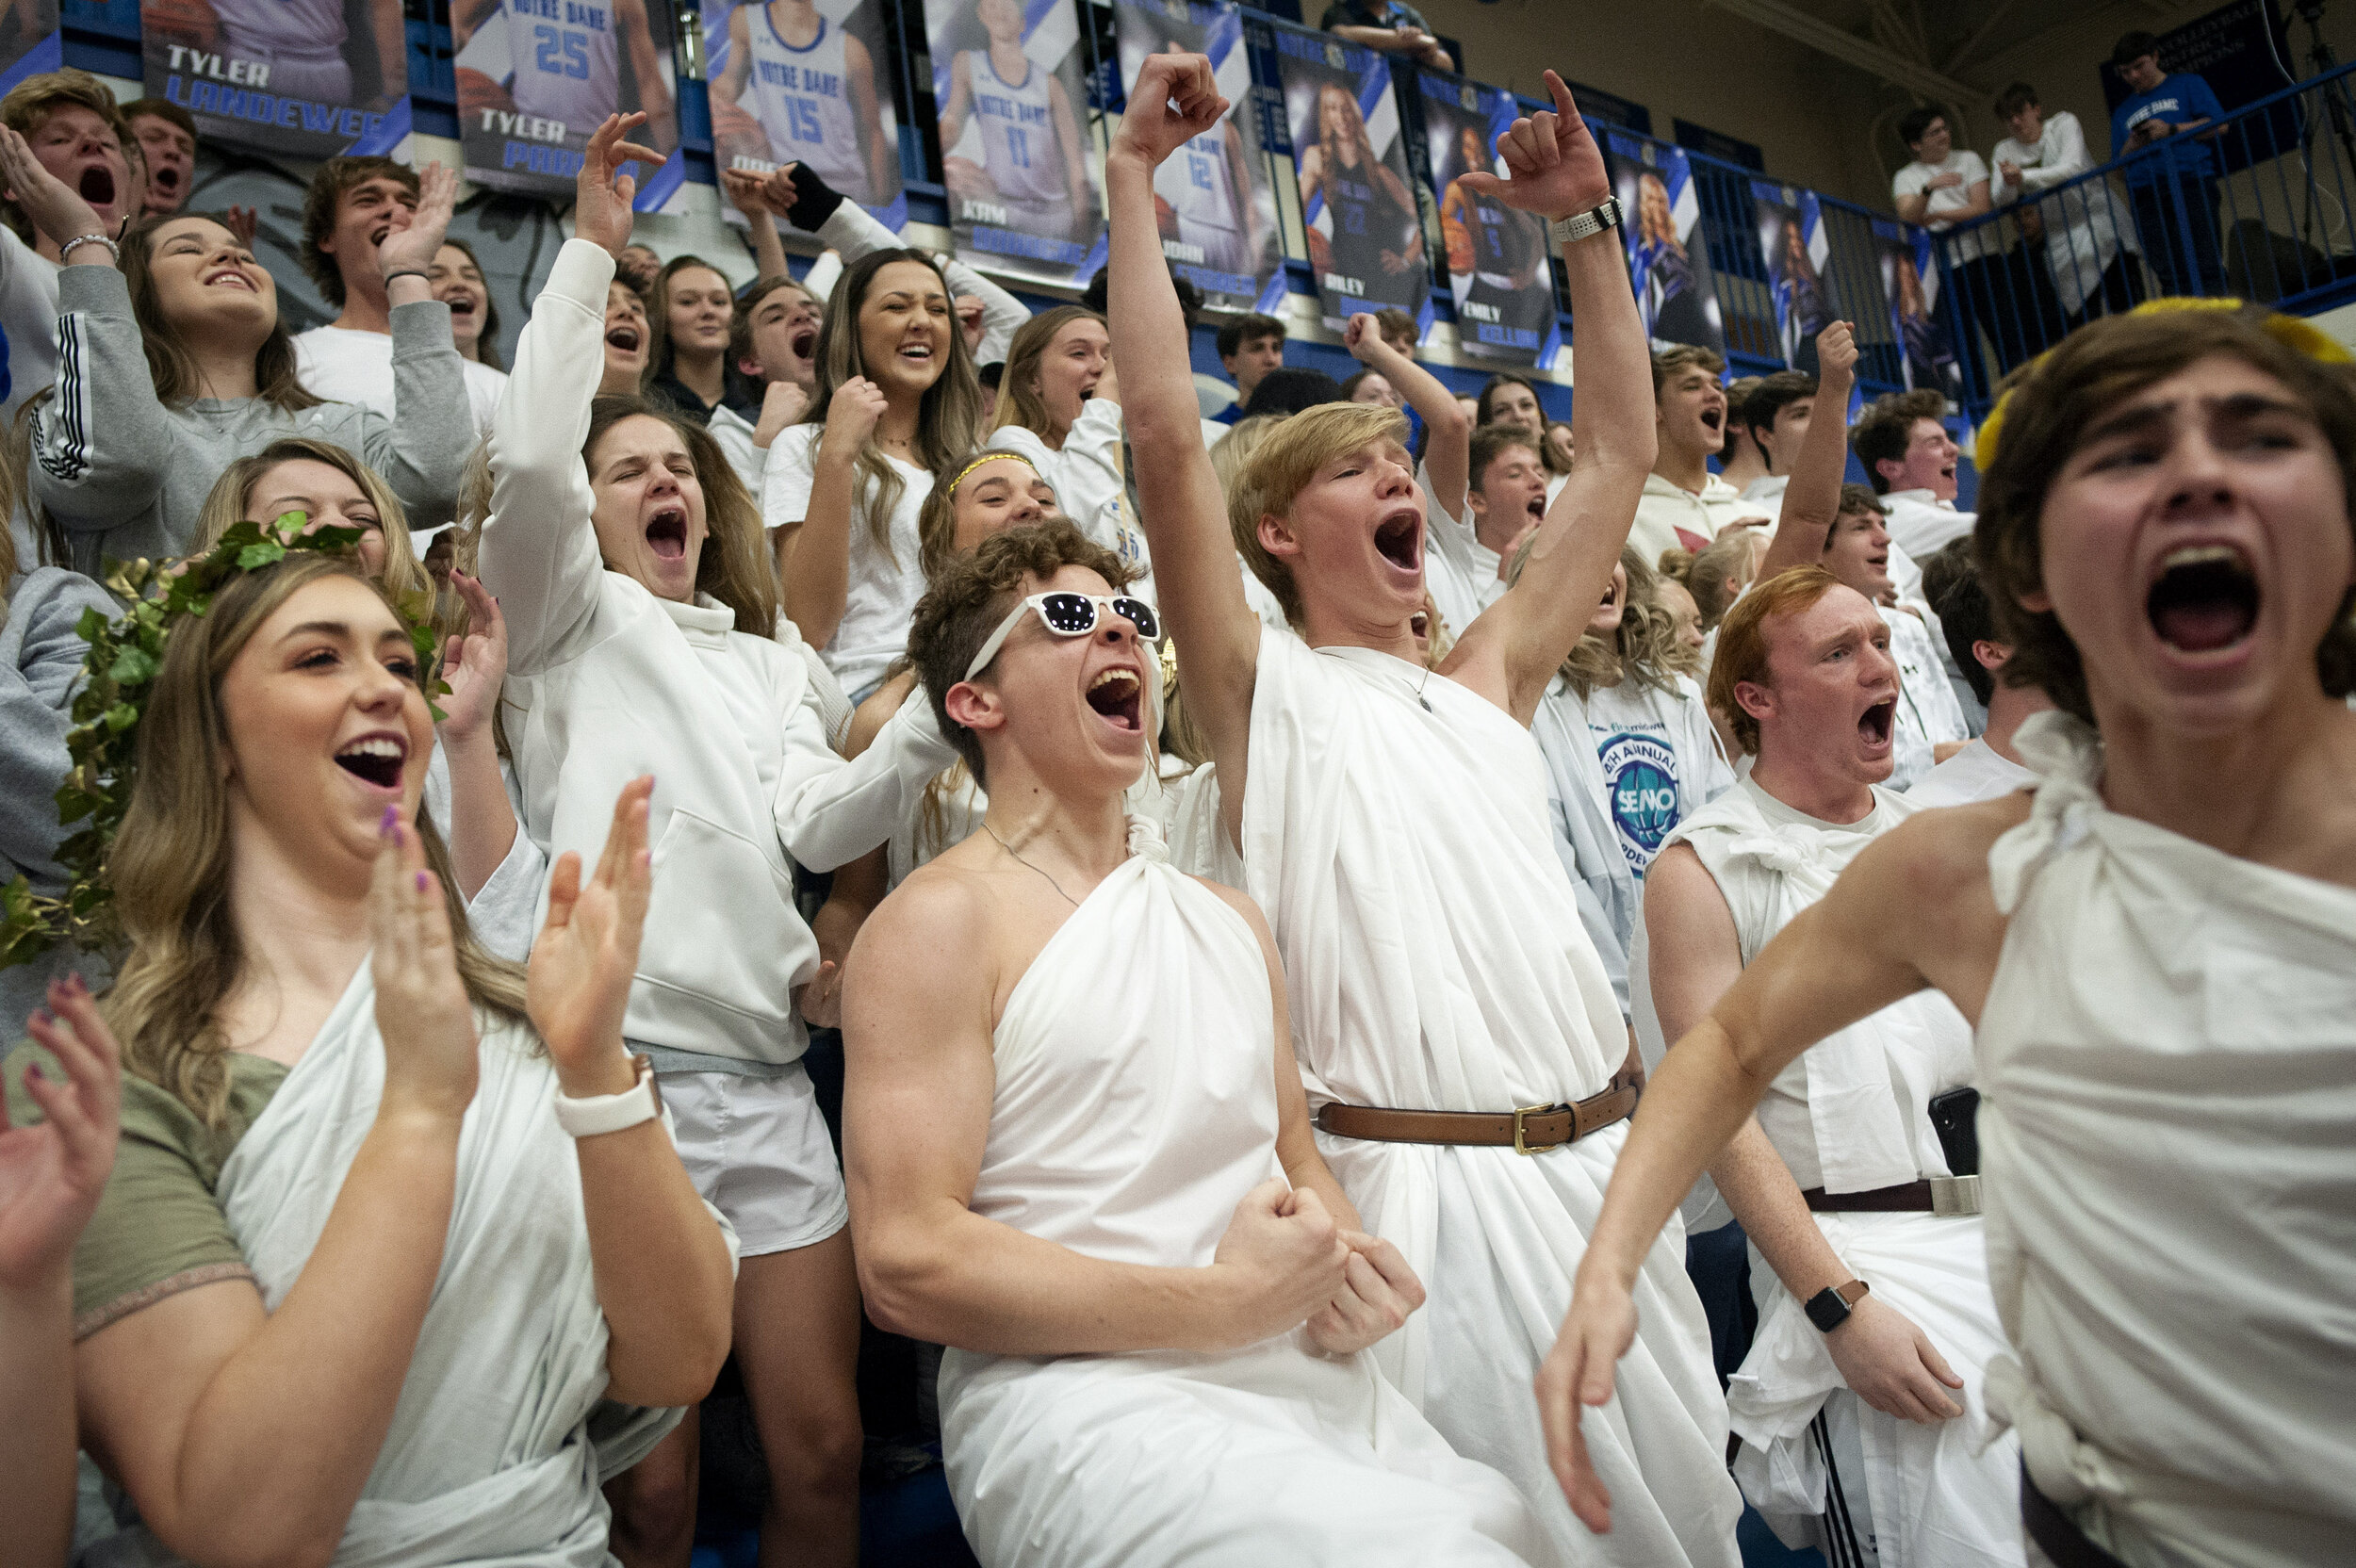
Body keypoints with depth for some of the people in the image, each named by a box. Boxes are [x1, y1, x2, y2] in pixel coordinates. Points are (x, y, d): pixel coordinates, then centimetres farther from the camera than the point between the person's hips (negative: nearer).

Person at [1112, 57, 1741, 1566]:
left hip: (1603, 1158, 5)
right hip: (1414, 1184, -5)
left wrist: (1588, 226, 16)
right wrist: (1135, 174, -6)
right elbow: (1164, 430, -11)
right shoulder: (1262, 689, 0)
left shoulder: (1487, 683, 14)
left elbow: (1622, 453, 16)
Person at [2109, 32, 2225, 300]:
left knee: (2204, 266, -14)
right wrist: (2132, 147, 0)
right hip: (2145, 194, 2)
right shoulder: (2123, 112, 26)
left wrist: (2172, 130, -5)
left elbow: (2219, 125, 6)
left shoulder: (2186, 84, 17)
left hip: (2191, 180, -2)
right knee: (2170, 275, -10)